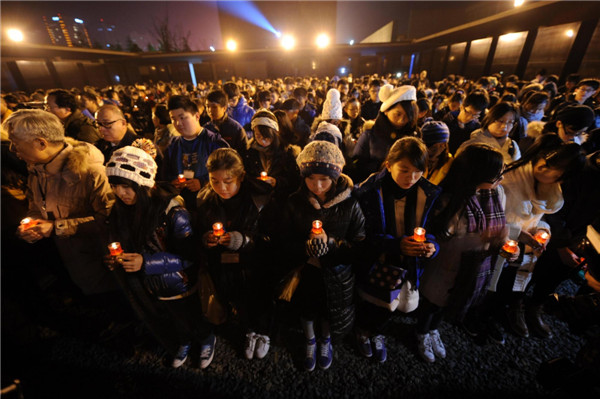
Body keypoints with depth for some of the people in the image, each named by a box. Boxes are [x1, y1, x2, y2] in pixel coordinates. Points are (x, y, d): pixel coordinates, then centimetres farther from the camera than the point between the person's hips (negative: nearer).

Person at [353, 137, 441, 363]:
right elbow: (363, 234, -19)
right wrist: (396, 244, -32)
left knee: (388, 306, 26)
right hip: (375, 263, -3)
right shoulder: (369, 192, -23)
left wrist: (431, 246, -21)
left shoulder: (429, 194, -11)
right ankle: (363, 331, 57)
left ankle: (377, 333, 60)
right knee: (370, 304, 21)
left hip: (408, 266, 3)